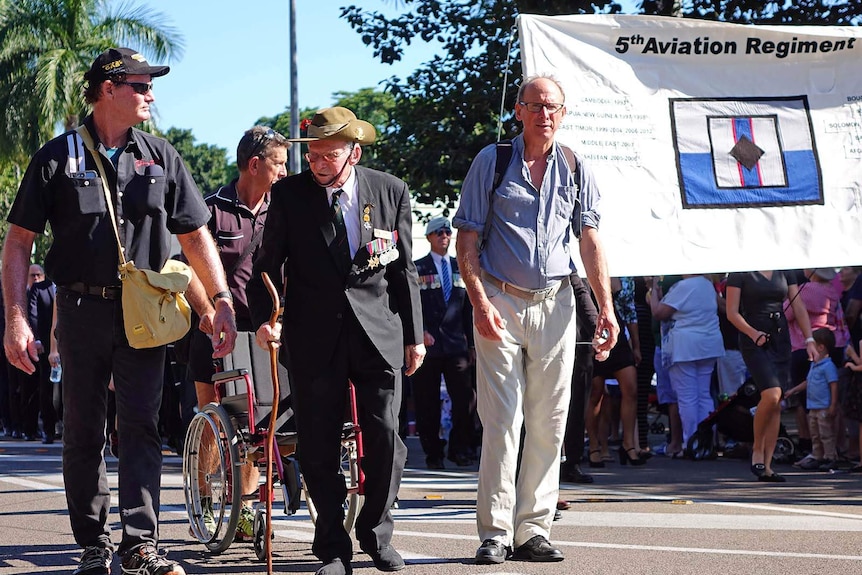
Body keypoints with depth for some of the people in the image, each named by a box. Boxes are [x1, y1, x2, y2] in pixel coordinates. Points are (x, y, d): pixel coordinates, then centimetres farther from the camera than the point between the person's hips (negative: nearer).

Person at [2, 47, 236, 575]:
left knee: (141, 426, -6)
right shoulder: (59, 157, 2)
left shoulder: (161, 157, 9)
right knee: (84, 432, 6)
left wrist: (222, 301, 3)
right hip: (82, 309, -1)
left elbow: (195, 235, 12)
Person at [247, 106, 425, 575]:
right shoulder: (289, 194, 0)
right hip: (314, 334, 0)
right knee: (318, 444, 1)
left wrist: (414, 335, 9)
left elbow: (404, 269, 9)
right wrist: (263, 318, -11)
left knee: (385, 435, -3)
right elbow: (267, 266, 5)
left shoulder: (391, 191, 3)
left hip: (379, 329, 0)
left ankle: (376, 534, 17)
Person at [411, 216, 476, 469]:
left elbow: (469, 308, 16)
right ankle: (433, 453, 9)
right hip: (428, 344, -3)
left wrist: (472, 343, 11)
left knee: (464, 398, -4)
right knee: (427, 403, 0)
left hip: (457, 344, 3)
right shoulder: (417, 269, 5)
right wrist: (421, 331, -16)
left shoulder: (461, 268, 16)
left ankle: (460, 449, 7)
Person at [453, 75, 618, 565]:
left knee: (549, 423, 2)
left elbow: (590, 240, 10)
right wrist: (480, 302, -10)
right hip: (501, 302, -3)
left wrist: (606, 307, 0)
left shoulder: (575, 169, 11)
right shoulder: (492, 161, 2)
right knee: (502, 421, -7)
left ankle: (534, 529, 9)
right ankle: (495, 532, -2)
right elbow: (467, 239, 1)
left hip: (556, 303, 3)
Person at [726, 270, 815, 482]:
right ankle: (757, 448, 1)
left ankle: (766, 466, 5)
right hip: (754, 343, -5)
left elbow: (799, 308, 10)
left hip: (780, 339, 5)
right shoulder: (740, 274, -3)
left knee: (777, 405, 2)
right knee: (771, 395, -22)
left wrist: (809, 339, 0)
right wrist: (752, 333, -22)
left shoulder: (785, 273, 12)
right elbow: (732, 313, -6)